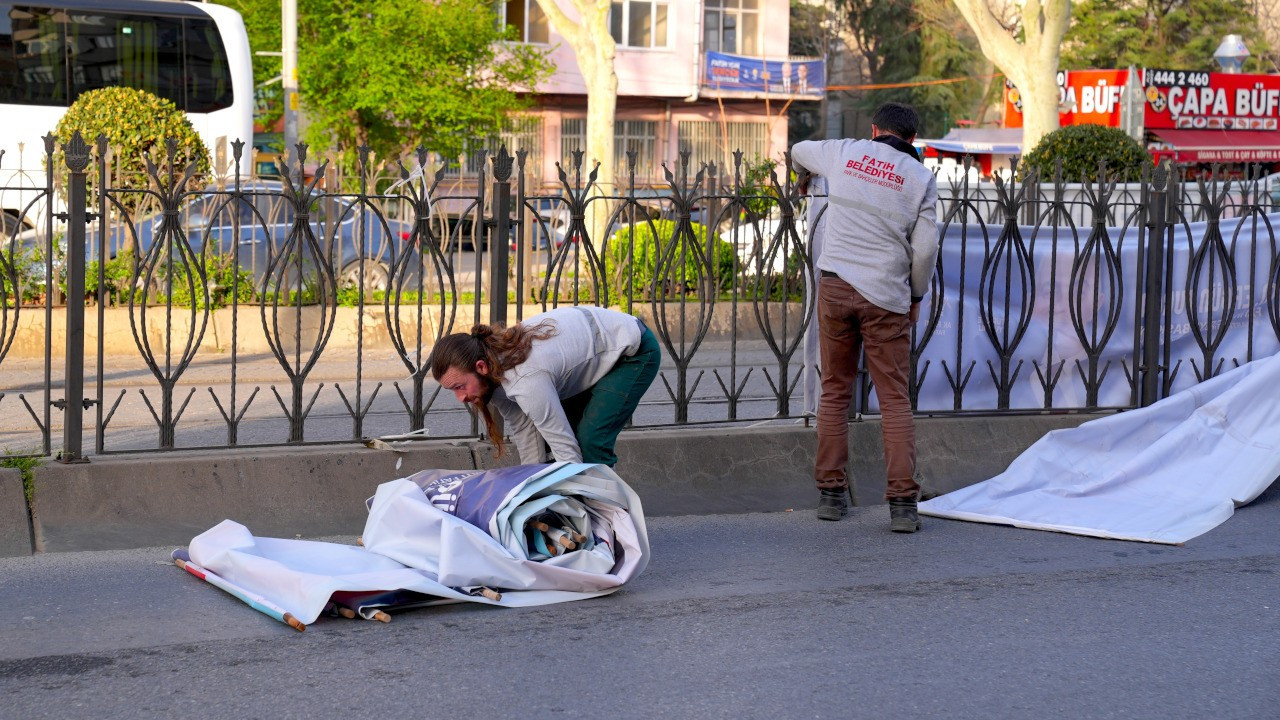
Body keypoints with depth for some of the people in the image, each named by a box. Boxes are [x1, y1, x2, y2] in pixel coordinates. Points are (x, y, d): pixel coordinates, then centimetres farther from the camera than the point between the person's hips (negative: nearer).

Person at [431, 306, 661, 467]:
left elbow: (566, 449, -32)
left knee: (591, 440, -19)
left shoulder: (526, 380, -37)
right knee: (550, 430, 3)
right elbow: (525, 437, -3)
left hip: (634, 352, -9)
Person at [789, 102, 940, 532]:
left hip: (836, 285, 1)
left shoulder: (845, 152, 9)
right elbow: (925, 248, 1)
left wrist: (806, 174, 53)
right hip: (886, 295, -1)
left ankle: (831, 492, 13)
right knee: (895, 400, 1)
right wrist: (916, 295, 16)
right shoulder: (920, 178, 4)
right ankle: (903, 503, -5)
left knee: (835, 392, 11)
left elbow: (799, 151, 31)